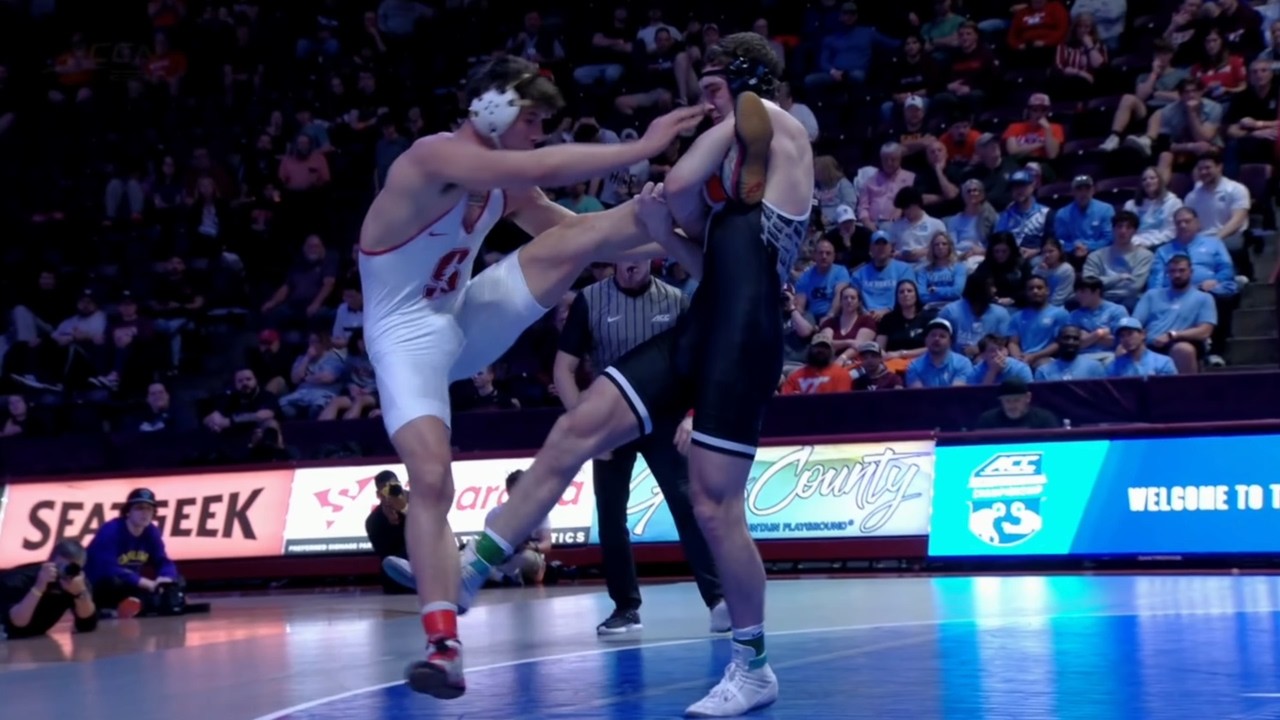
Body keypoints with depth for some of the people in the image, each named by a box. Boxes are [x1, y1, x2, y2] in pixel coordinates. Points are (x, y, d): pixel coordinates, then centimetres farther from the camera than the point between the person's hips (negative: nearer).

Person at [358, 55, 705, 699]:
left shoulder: (505, 182, 2)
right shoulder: (435, 158, -25)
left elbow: (572, 225, 12)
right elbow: (544, 170, -37)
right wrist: (642, 147, -34)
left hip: (464, 318, 7)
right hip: (408, 335, -7)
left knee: (578, 240, -8)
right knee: (431, 479, -21)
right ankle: (444, 646, -22)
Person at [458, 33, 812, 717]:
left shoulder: (773, 123, -2)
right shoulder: (735, 155, 25)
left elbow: (677, 187, -10)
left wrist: (730, 124, 5)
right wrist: (668, 237, 10)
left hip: (743, 343, -9)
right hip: (697, 332, 9)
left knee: (714, 507, -7)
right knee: (574, 431, 0)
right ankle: (471, 571, 5)